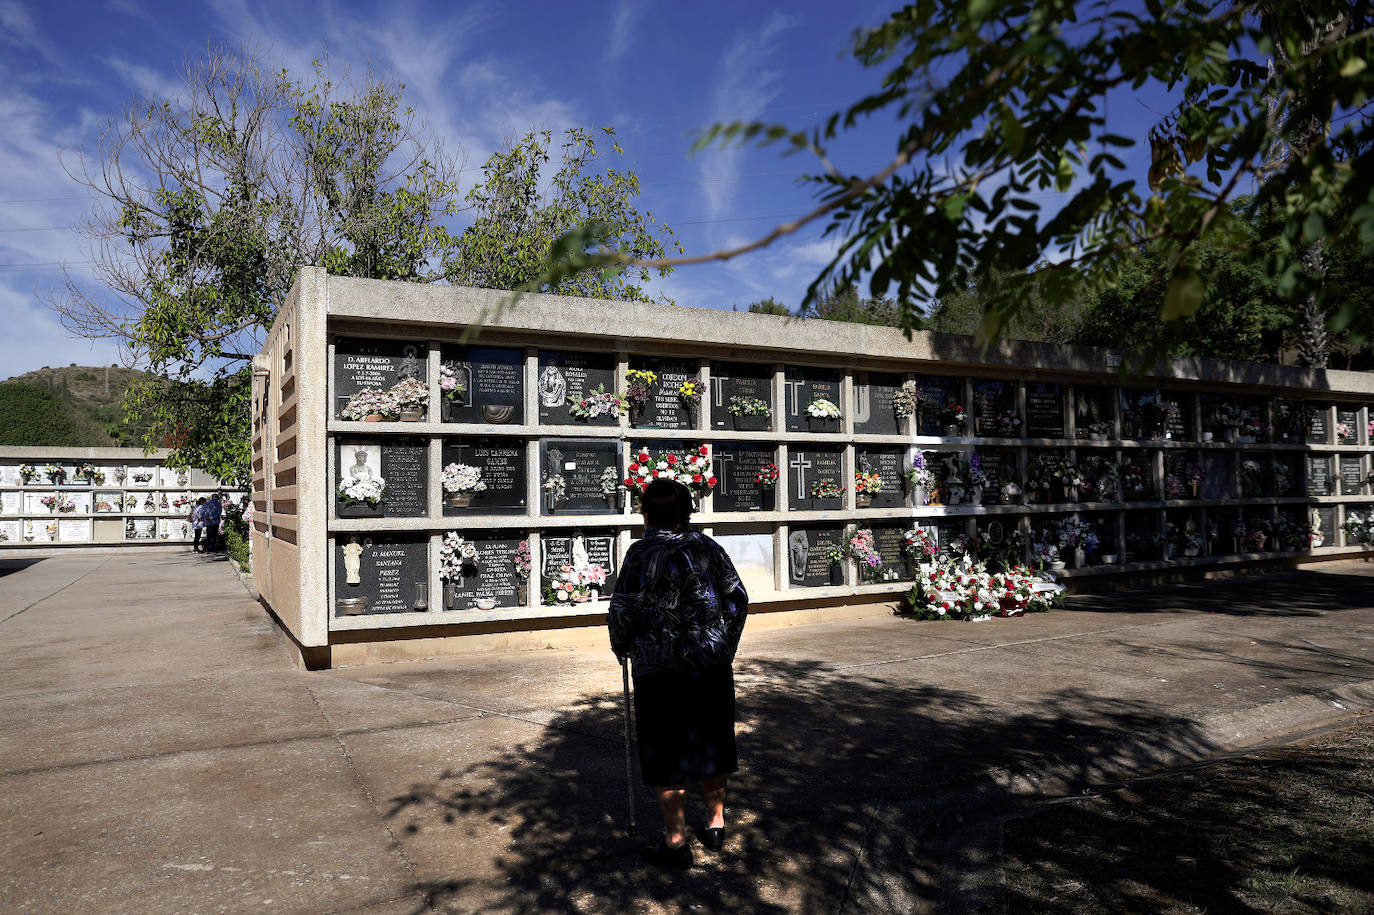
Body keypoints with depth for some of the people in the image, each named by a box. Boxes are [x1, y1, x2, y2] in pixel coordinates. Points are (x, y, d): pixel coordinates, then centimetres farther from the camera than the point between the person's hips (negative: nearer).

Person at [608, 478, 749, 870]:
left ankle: (676, 842, 12)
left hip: (660, 668, -4)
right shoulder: (708, 548, 4)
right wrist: (725, 646, 18)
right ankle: (716, 823, 30)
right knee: (710, 745, 19)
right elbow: (738, 599, 7)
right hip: (713, 665, 5)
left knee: (666, 754, 7)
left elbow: (622, 610, -11)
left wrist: (621, 647, 8)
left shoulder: (641, 554, -9)